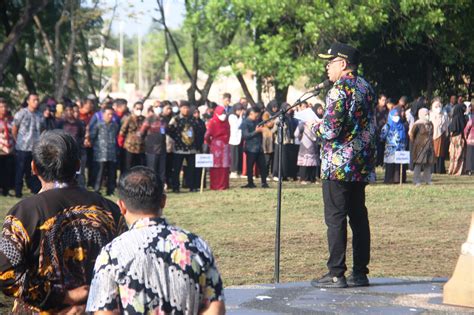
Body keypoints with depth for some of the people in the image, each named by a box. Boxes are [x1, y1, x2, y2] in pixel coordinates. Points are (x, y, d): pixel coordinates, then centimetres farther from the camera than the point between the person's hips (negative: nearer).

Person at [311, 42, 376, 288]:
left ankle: (336, 274, -6)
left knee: (335, 218, -6)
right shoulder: (366, 88, 13)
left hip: (339, 165, -9)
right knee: (358, 216, 10)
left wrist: (316, 127, 1)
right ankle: (360, 272, 13)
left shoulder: (340, 91, -14)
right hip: (362, 166, 9)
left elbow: (330, 130, -19)